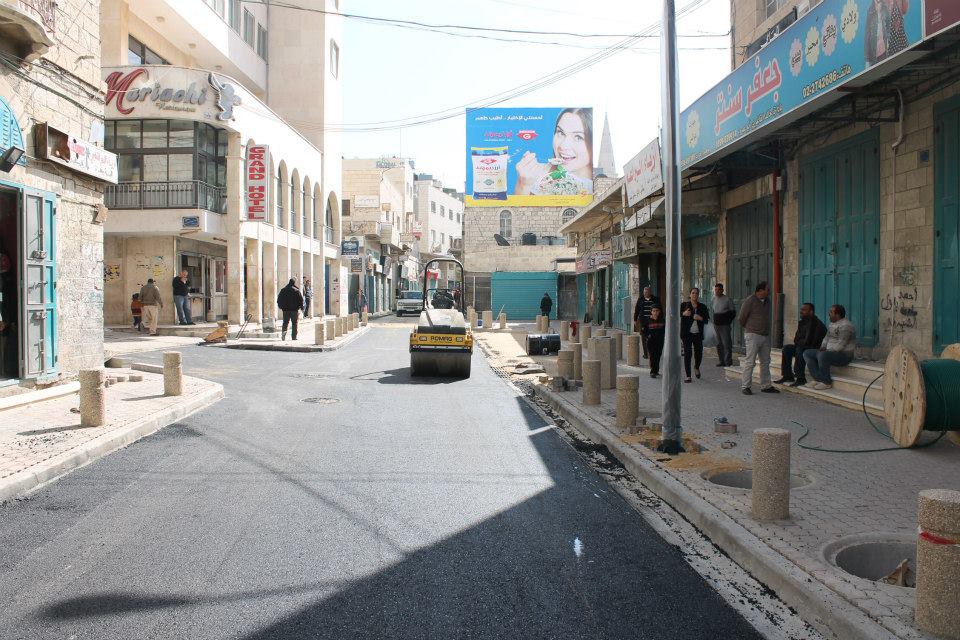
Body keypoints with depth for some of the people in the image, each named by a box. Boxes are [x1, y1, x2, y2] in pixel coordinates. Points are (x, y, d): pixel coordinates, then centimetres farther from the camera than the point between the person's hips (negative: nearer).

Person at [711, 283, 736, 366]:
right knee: (719, 344, 8)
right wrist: (715, 321, 14)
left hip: (724, 325, -6)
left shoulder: (727, 299, -7)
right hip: (716, 325, 6)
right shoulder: (714, 299, 11)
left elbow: (733, 312, -2)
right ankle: (722, 361, 13)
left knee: (726, 344, -10)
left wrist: (728, 321, -3)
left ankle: (728, 362, -9)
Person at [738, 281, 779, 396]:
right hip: (753, 335, -8)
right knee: (750, 362, -8)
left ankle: (766, 386, 19)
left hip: (765, 335, 8)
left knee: (765, 362, 11)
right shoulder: (750, 301, -13)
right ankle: (745, 386, -3)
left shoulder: (767, 301, 11)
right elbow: (741, 318, -7)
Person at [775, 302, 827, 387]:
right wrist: (801, 342, -7)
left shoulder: (816, 323, -18)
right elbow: (796, 339, 14)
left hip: (814, 349, -9)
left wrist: (799, 342, -5)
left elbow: (808, 341, -23)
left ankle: (800, 378, -28)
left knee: (799, 350, -33)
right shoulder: (802, 322, 13)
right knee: (786, 348, -5)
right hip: (803, 347, 10)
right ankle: (787, 376, -9)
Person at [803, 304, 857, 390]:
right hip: (830, 352, 10)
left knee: (822, 356, -37)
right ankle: (819, 379, -6)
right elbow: (827, 337, 22)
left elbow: (840, 345, -23)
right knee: (807, 353, 2)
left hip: (843, 355, -10)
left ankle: (827, 382, -20)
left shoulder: (846, 326, -17)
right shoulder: (832, 324, 15)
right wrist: (822, 347, 3)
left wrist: (827, 351, -19)